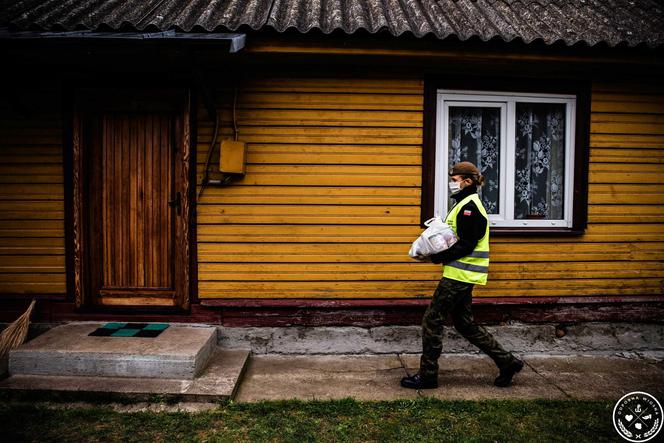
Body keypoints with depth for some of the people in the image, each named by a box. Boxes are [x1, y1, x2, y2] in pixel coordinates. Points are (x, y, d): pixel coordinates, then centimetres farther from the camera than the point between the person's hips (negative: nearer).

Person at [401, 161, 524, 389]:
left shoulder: (469, 207, -15)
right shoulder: (464, 204, 17)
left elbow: (466, 245, -20)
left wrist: (438, 257, -18)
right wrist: (437, 252, 5)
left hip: (460, 275, -10)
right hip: (461, 274, 10)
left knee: (432, 319, -4)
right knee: (464, 323, 15)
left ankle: (427, 375, 7)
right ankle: (507, 362, 24)